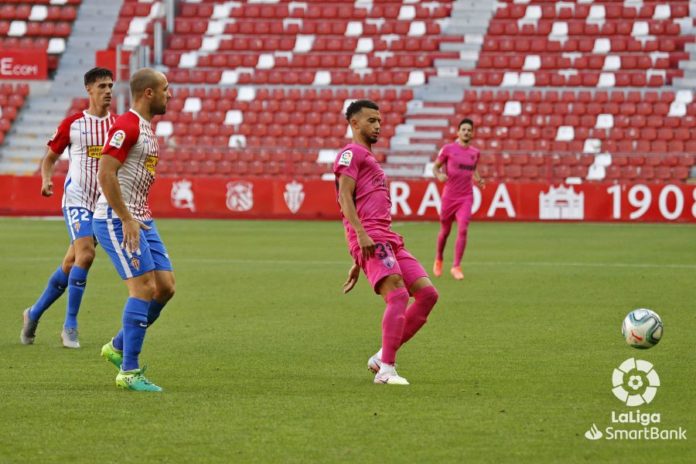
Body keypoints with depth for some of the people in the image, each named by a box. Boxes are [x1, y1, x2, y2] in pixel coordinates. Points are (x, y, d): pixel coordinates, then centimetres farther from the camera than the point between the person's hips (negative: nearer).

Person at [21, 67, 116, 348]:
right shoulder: (72, 123, 1)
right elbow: (50, 157, 9)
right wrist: (46, 180, -11)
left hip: (104, 203, 4)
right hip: (76, 198, -3)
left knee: (71, 263, 8)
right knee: (85, 254, -21)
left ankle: (34, 314, 25)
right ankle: (70, 325, -13)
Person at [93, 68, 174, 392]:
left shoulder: (146, 128, 17)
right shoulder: (126, 127, -14)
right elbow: (105, 175, -22)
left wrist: (140, 218, 19)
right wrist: (127, 220, -22)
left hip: (139, 219, 10)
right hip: (116, 220, -10)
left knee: (165, 286, 4)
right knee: (144, 288, -14)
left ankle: (118, 347, 20)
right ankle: (129, 372, -10)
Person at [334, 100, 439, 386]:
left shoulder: (367, 158, 33)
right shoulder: (351, 153, 3)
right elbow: (345, 197, -11)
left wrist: (357, 263, 30)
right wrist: (362, 235, -24)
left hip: (387, 238, 9)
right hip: (371, 239, -9)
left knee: (428, 293, -2)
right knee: (398, 296, -22)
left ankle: (381, 359, 2)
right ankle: (386, 370, -23)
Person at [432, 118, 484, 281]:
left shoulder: (475, 153, 7)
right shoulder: (448, 149, -3)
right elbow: (436, 166, 5)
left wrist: (478, 179, 5)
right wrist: (438, 175, -17)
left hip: (466, 197, 1)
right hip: (449, 197, -1)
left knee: (462, 230, -16)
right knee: (445, 231, 11)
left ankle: (456, 267, -12)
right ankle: (439, 260, 37)